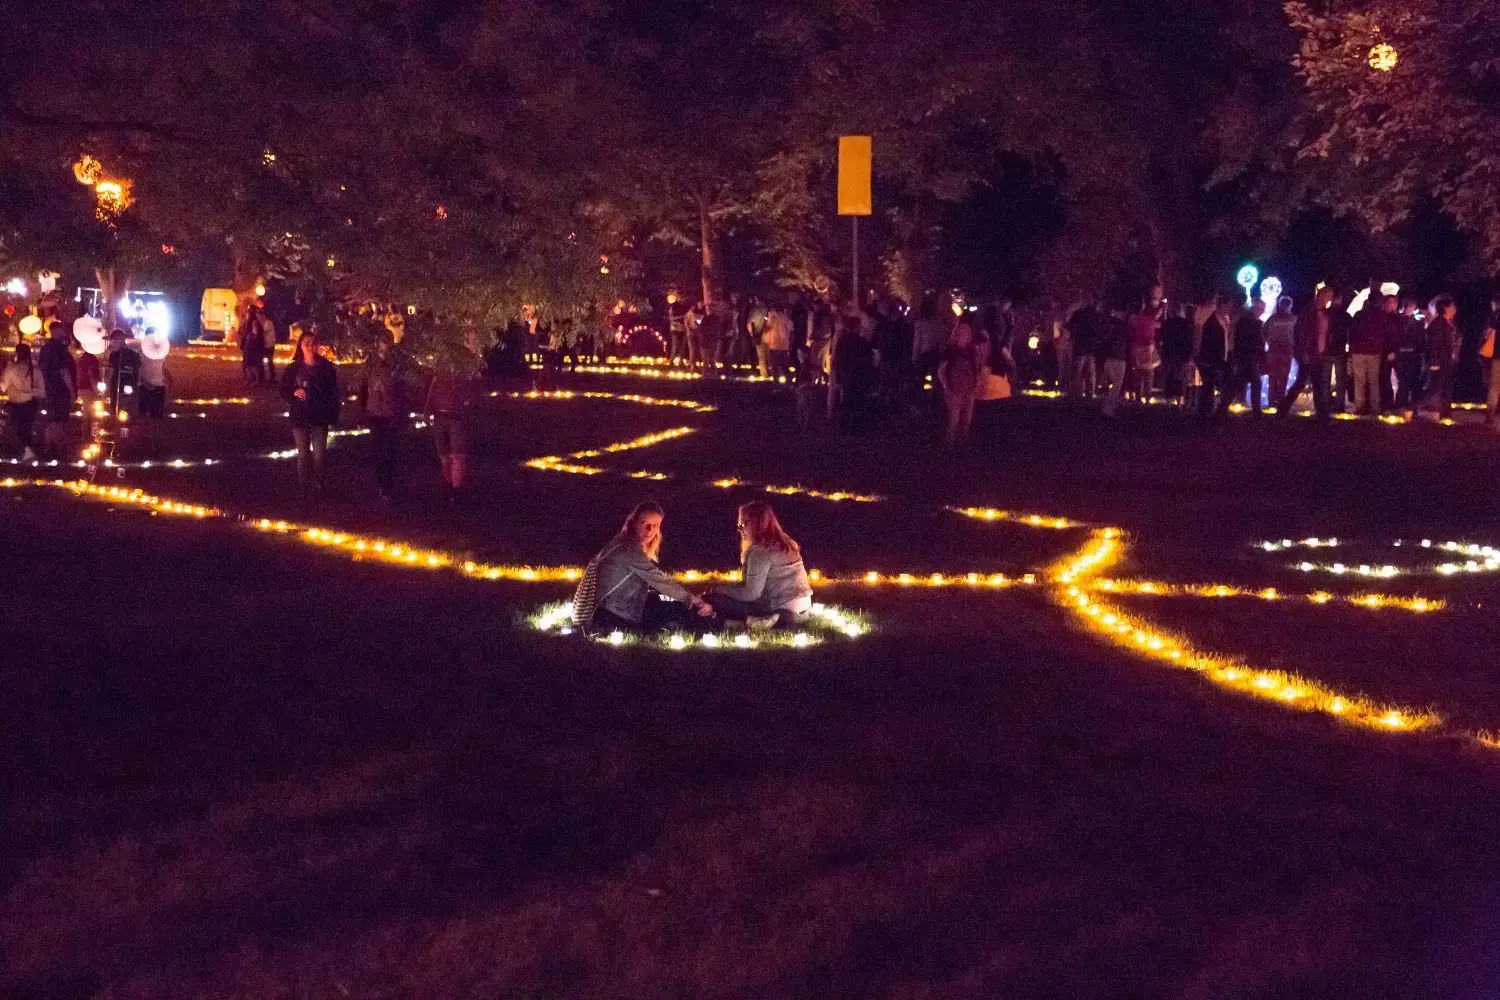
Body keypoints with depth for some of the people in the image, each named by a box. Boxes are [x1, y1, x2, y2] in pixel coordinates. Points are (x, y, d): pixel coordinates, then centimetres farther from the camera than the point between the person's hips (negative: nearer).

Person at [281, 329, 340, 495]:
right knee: (303, 454, 8)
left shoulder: (326, 367, -3)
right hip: (299, 417, 1)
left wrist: (333, 415, -5)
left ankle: (318, 485, 18)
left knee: (319, 454, -1)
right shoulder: (294, 368, 0)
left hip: (320, 417, -1)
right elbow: (284, 389, 6)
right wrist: (294, 393, -16)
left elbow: (333, 393, -1)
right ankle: (304, 489, 18)